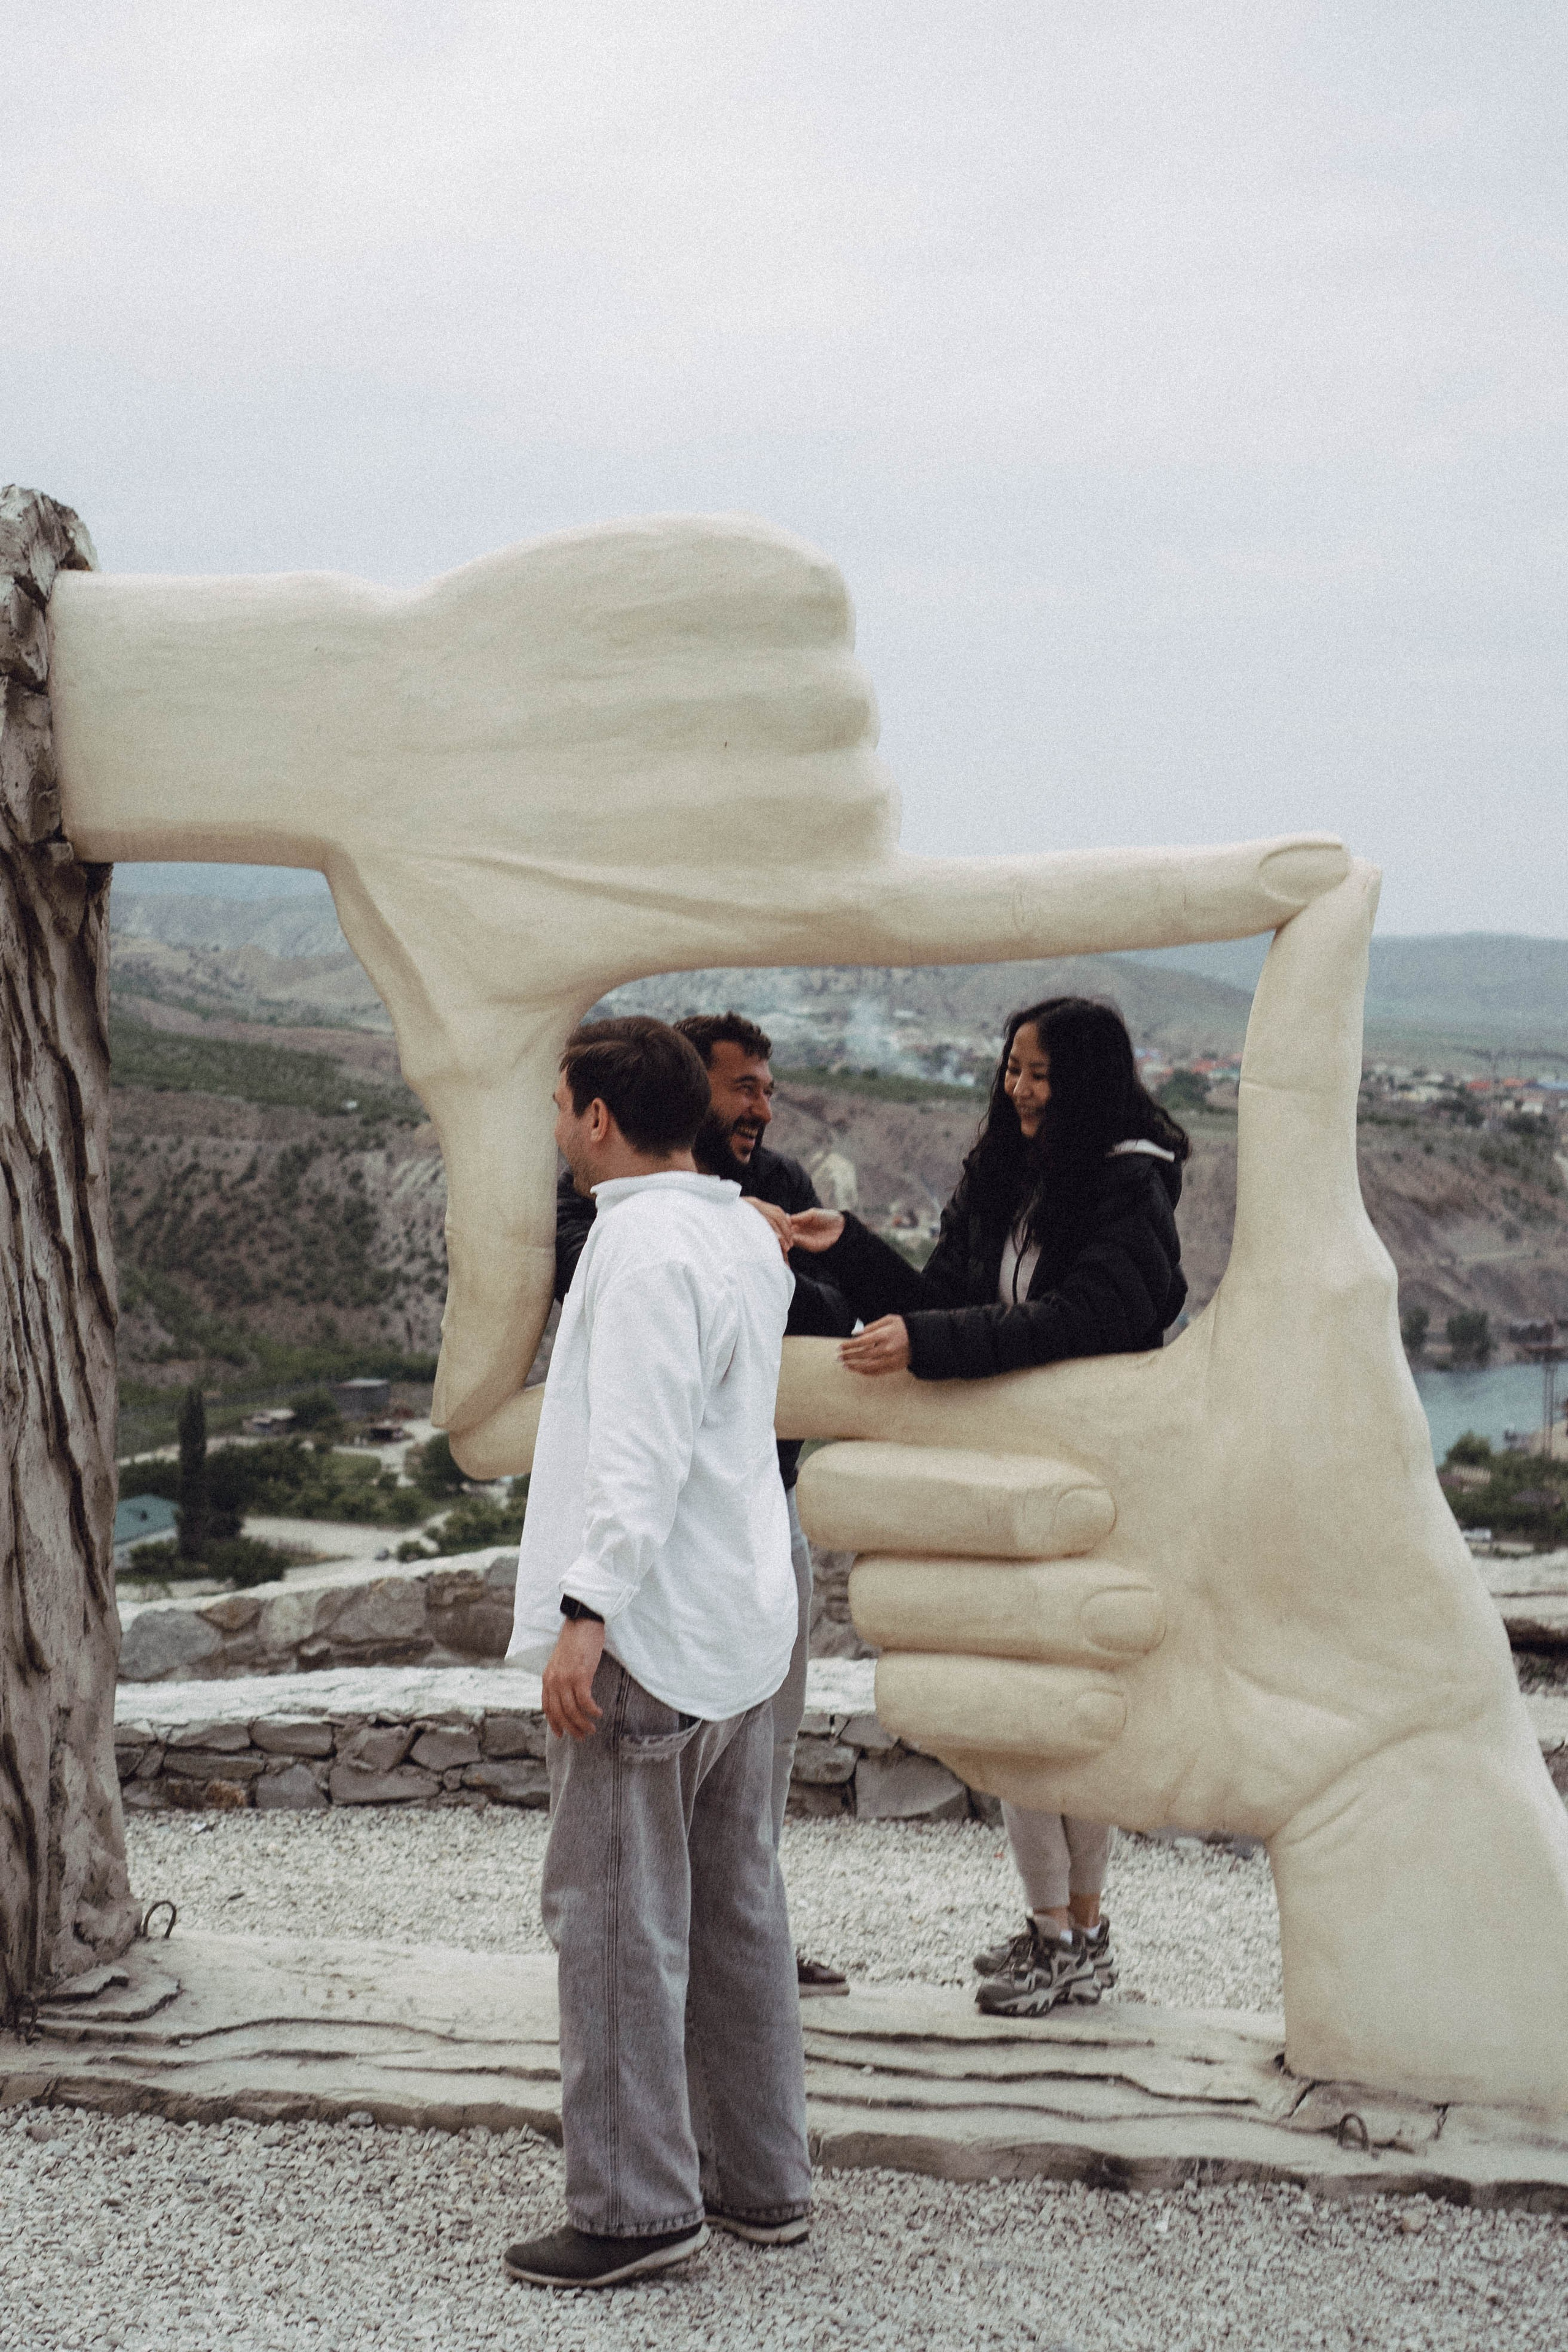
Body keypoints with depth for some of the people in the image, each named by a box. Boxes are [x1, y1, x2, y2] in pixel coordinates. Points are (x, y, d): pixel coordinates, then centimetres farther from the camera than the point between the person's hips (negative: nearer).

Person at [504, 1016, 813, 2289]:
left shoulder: (645, 1245, -16)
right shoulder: (746, 1236, 13)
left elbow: (642, 1447, -24)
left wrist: (585, 1612, -27)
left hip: (645, 1633, -10)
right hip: (744, 1625, 10)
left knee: (617, 1920, -2)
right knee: (737, 1909, 15)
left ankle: (636, 2207, 5)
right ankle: (762, 2180, 24)